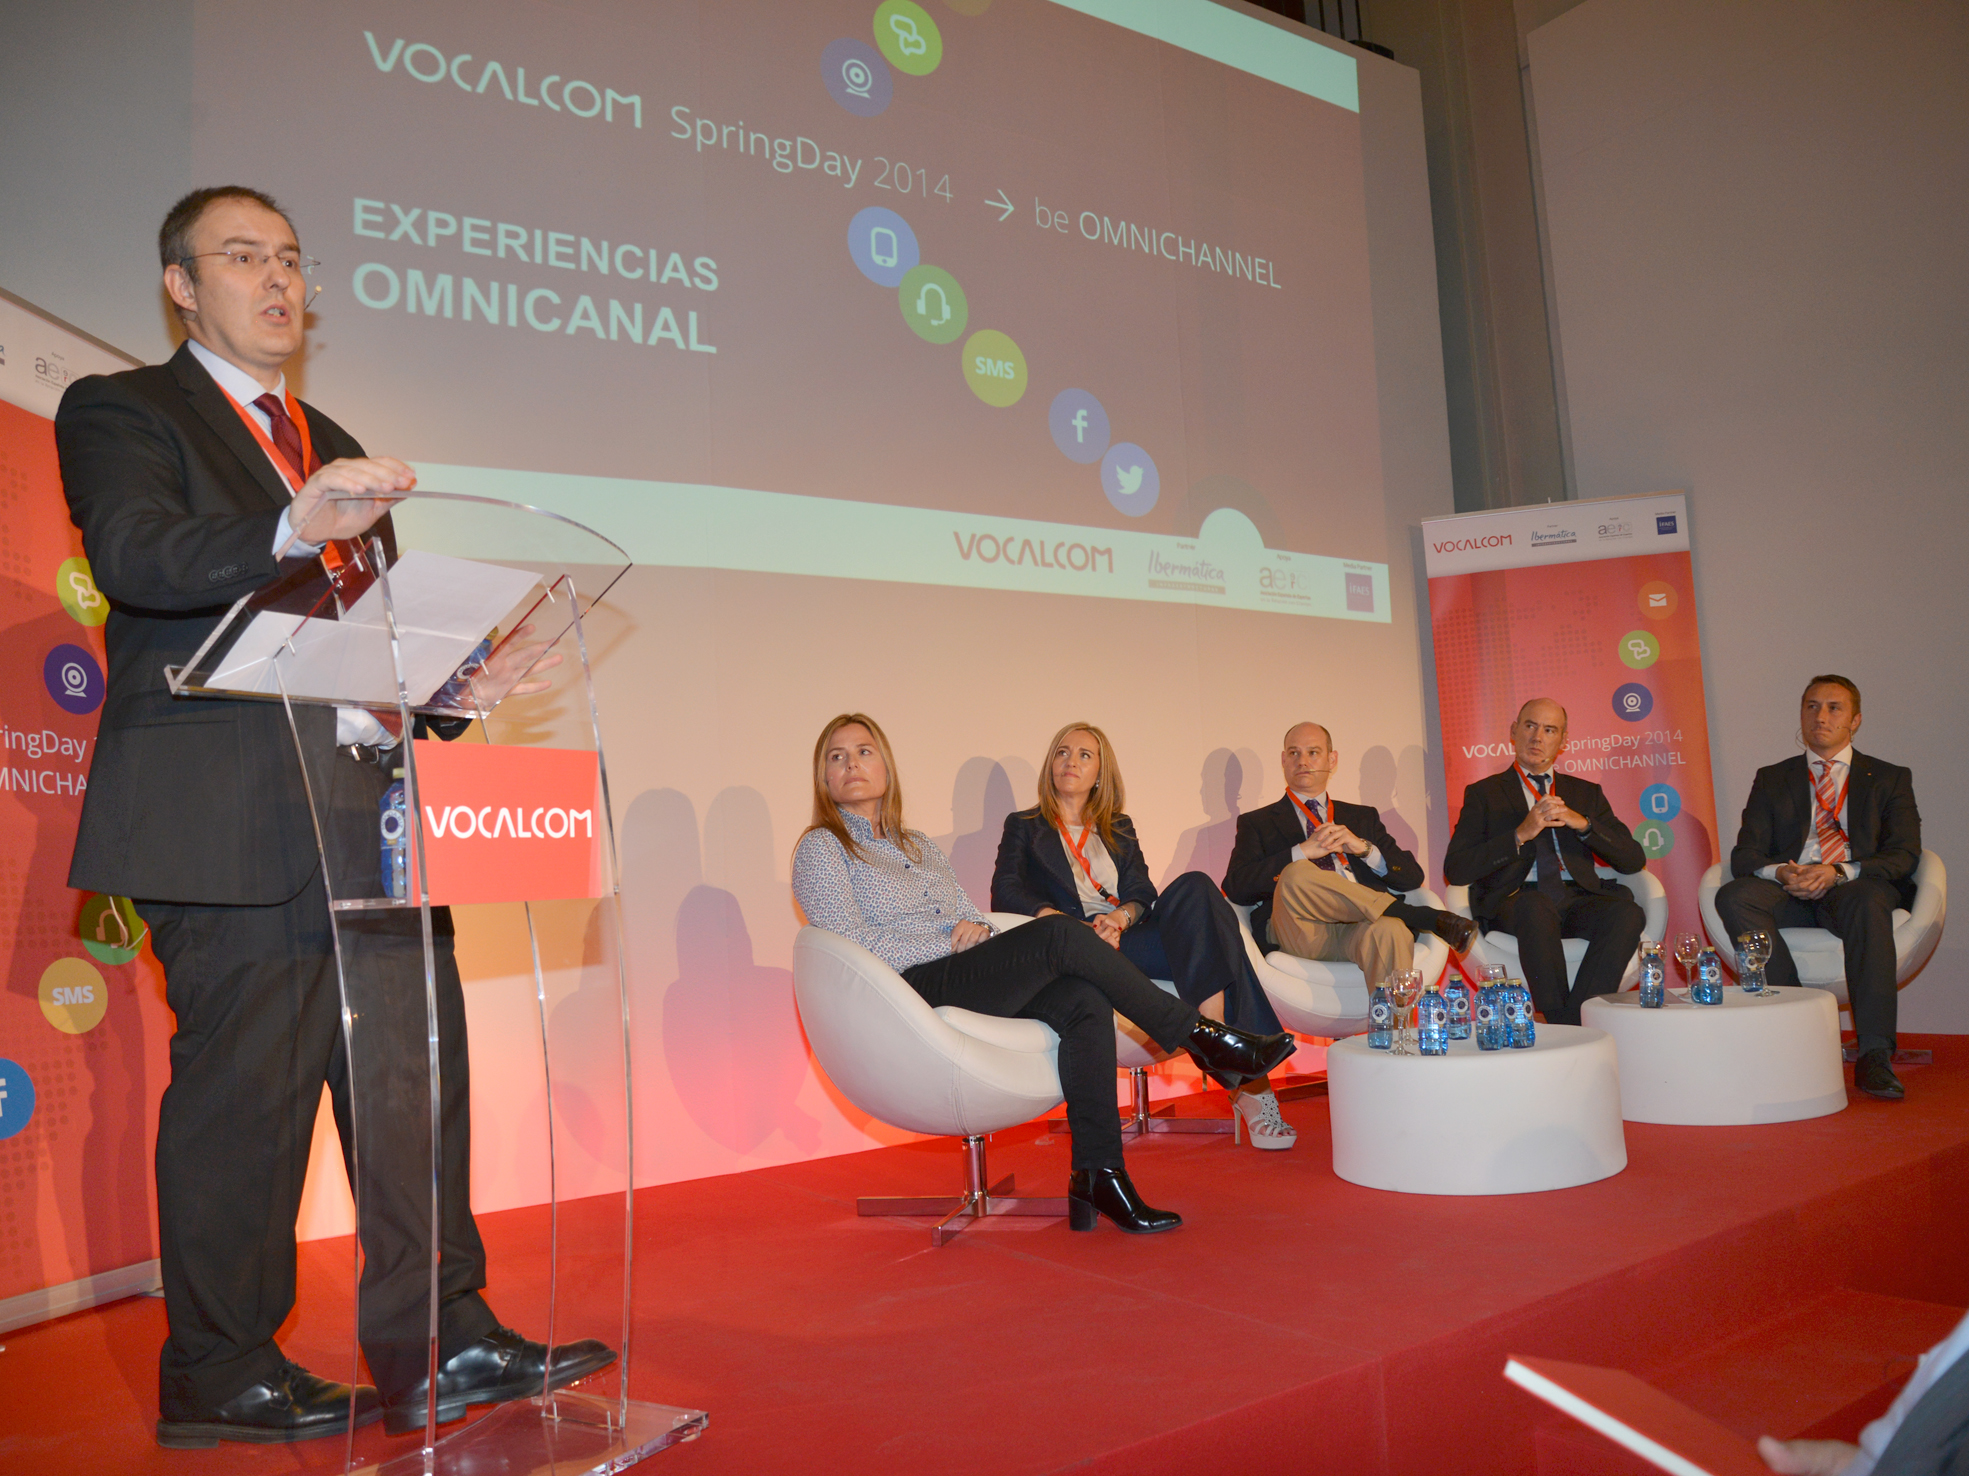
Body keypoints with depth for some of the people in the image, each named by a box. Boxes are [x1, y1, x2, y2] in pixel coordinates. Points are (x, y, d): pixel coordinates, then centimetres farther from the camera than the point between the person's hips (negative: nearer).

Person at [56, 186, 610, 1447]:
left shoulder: (336, 450, 26)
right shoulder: (120, 411, 6)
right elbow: (134, 553, -15)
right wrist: (291, 532, -31)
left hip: (372, 806, 7)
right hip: (232, 818, -7)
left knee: (417, 1068, 3)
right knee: (245, 1087, -3)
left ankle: (438, 1345, 11)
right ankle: (220, 1376, 13)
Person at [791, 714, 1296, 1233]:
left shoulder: (915, 844, 26)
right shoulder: (821, 849, 6)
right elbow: (852, 943, -8)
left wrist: (978, 929, -3)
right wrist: (948, 945, -10)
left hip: (970, 978, 7)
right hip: (915, 992, -7)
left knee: (1084, 1000, -23)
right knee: (1059, 934, -25)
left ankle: (1098, 1175, -23)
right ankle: (1200, 1037, -16)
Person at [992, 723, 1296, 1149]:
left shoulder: (1119, 828, 28)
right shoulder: (1023, 826, 18)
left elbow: (1143, 892, 12)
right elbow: (1004, 894, 0)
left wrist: (1120, 917, -14)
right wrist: (1060, 919, -19)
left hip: (1130, 935, 4)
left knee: (1194, 886, -31)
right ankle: (1249, 1078, -38)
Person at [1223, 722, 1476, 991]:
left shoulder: (1364, 817, 30)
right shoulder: (1256, 823, 21)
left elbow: (1412, 877, 18)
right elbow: (1235, 888, 2)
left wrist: (1363, 848, 0)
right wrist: (1303, 852, -7)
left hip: (1360, 929, 1)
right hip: (1302, 932, -1)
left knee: (1390, 931, -36)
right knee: (1297, 874, -34)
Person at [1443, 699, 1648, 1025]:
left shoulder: (1586, 793, 23)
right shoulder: (1483, 794, 14)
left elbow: (1633, 860, 12)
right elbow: (1455, 871, 0)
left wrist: (1583, 824, -4)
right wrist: (1520, 835, -10)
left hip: (1578, 900, 3)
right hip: (1514, 901, -3)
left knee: (1627, 912, -30)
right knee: (1536, 906, -38)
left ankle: (1579, 1018, -28)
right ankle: (1563, 1028, -29)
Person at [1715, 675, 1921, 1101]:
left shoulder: (1890, 779, 17)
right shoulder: (1772, 779, 20)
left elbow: (1904, 854, 2)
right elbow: (1745, 854, 9)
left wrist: (1838, 872, -17)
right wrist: (1781, 873, -16)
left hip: (1855, 889, -2)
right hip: (1789, 891, 2)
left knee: (1868, 901, -38)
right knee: (1733, 896, -30)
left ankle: (1874, 1056, -40)